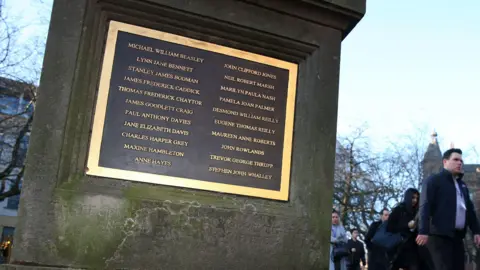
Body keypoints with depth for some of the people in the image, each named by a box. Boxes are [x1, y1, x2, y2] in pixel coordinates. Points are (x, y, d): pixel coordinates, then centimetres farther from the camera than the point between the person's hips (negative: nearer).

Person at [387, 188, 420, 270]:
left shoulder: (416, 212, 12)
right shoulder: (398, 210, 3)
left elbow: (417, 230, 18)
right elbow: (390, 228, -5)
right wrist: (407, 226, -11)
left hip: (411, 248, 3)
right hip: (398, 247, -2)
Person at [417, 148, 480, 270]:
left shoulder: (462, 185, 24)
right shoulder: (433, 180, 0)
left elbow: (469, 208, 25)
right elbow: (425, 206, -10)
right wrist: (423, 231, -20)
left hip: (457, 236, 8)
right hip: (440, 234, -7)